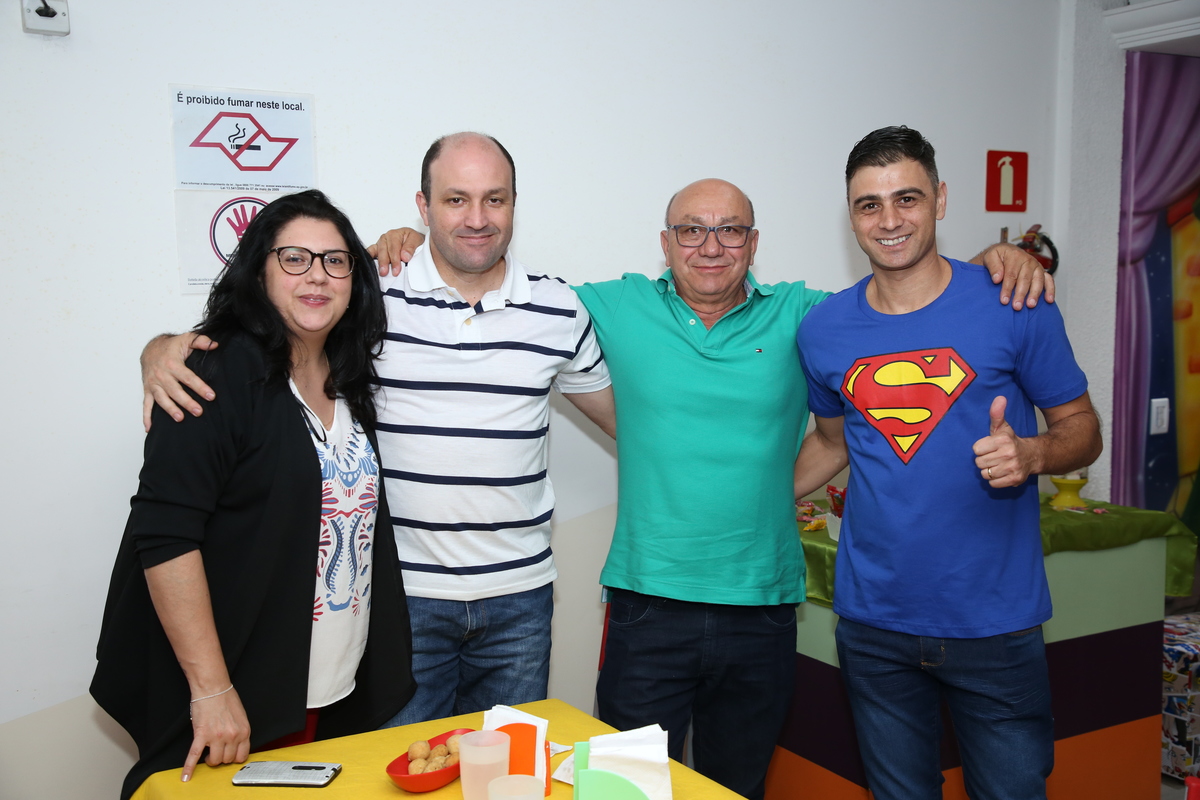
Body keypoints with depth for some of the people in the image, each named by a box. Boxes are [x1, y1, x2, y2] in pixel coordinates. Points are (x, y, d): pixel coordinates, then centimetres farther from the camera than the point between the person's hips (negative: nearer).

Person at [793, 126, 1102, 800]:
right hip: (874, 622, 3)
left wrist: (1031, 453, -20)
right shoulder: (824, 328, 2)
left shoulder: (1013, 304, -6)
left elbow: (1083, 428, 1)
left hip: (995, 620, -2)